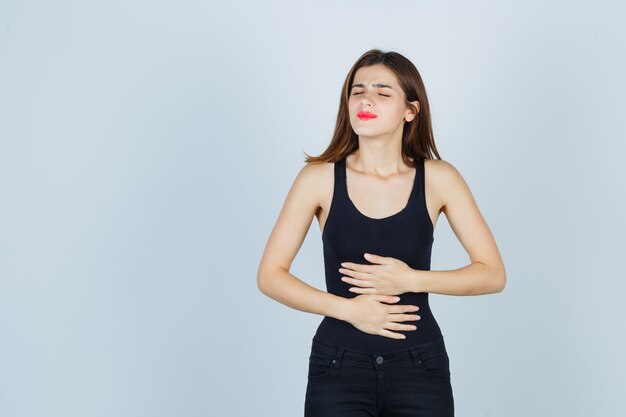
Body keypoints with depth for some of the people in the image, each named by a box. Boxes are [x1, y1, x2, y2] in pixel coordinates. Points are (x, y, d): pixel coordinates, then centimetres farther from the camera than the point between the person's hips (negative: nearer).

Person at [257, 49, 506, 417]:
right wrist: (348, 308, -14)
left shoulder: (438, 179, -4)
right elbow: (270, 275, -2)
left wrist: (411, 279, -15)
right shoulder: (320, 178, -5)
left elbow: (493, 274, -2)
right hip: (339, 367, 0)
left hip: (419, 368, 1)